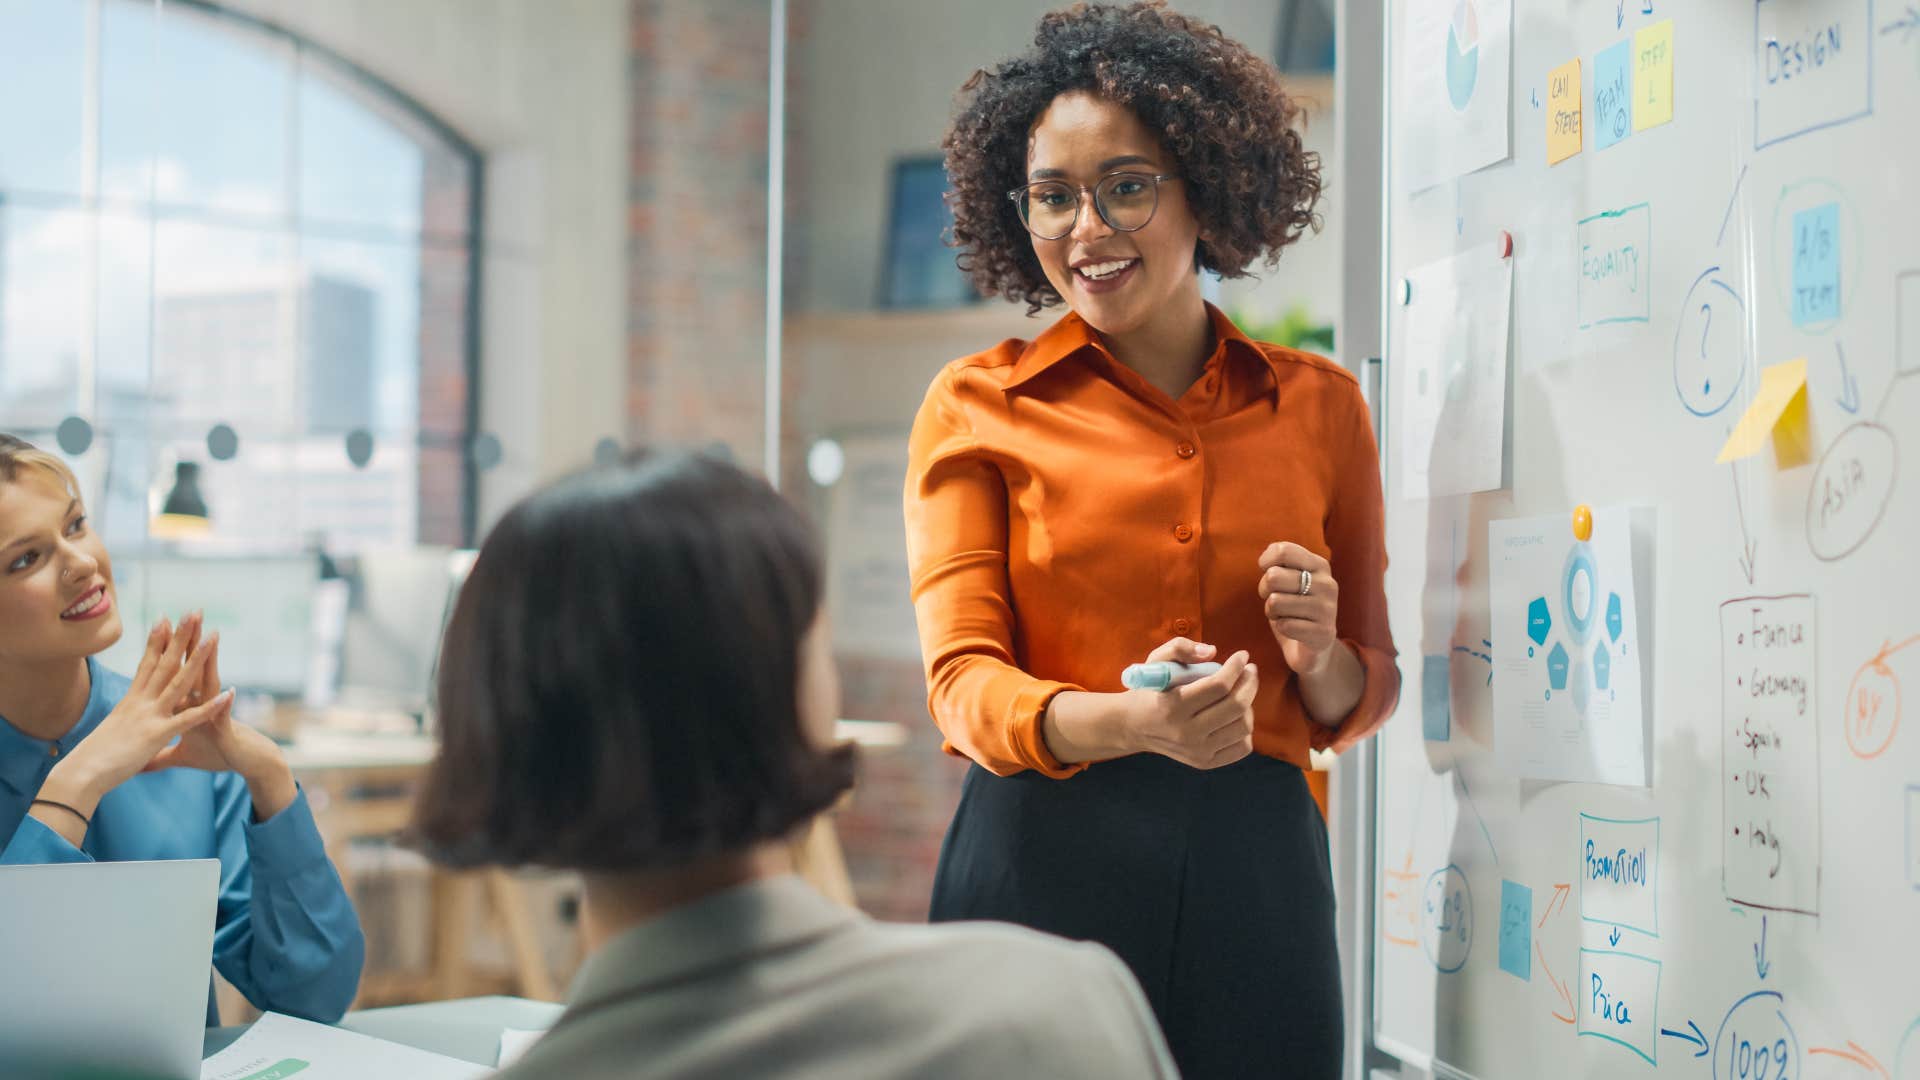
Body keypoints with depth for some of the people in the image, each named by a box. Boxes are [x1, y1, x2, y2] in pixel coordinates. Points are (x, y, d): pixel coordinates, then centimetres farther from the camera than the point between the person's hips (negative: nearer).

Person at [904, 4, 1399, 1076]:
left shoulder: (1320, 405, 9)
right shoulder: (978, 407, 3)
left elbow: (1365, 698, 15)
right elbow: (963, 680, -6)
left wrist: (1319, 659, -8)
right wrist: (1129, 722, -25)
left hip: (1257, 866, 2)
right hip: (1044, 858, -2)